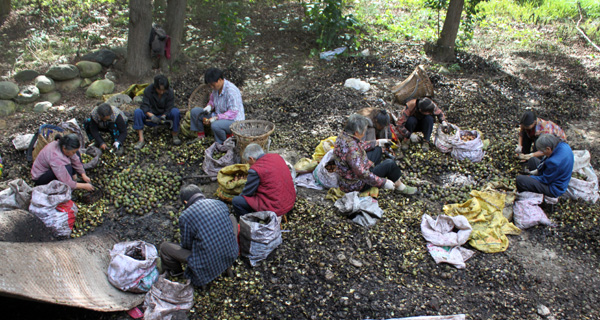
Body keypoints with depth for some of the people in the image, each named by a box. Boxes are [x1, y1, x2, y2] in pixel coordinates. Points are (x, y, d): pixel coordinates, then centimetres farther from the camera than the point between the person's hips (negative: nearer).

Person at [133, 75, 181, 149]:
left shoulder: (170, 92, -14)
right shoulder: (148, 90, -15)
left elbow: (169, 108, -12)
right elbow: (144, 106, -20)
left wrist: (164, 116, -33)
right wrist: (151, 116, -39)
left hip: (164, 114, 0)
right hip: (151, 114, 1)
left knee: (175, 111, -32)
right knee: (137, 112, -29)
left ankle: (175, 136, -17)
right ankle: (141, 140, -30)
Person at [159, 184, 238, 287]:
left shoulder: (185, 216, -13)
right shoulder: (220, 204, 3)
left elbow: (187, 245, -2)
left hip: (208, 265, -5)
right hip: (231, 256, 5)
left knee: (164, 247, 9)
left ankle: (176, 272, 40)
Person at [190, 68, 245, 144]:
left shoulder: (231, 90, -25)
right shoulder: (216, 88, 0)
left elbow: (233, 113, -27)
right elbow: (212, 100, 21)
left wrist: (216, 118, -33)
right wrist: (209, 106, -3)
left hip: (234, 120, -9)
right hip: (219, 116, 9)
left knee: (215, 125, -41)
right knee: (194, 111, 2)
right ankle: (200, 136, 12)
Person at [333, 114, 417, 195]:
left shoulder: (343, 135, -3)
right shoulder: (351, 147, -33)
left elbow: (360, 146, 18)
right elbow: (361, 173, -35)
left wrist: (376, 142, 24)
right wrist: (383, 182, -26)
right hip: (355, 185, -10)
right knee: (390, 164, -8)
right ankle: (400, 187, 18)